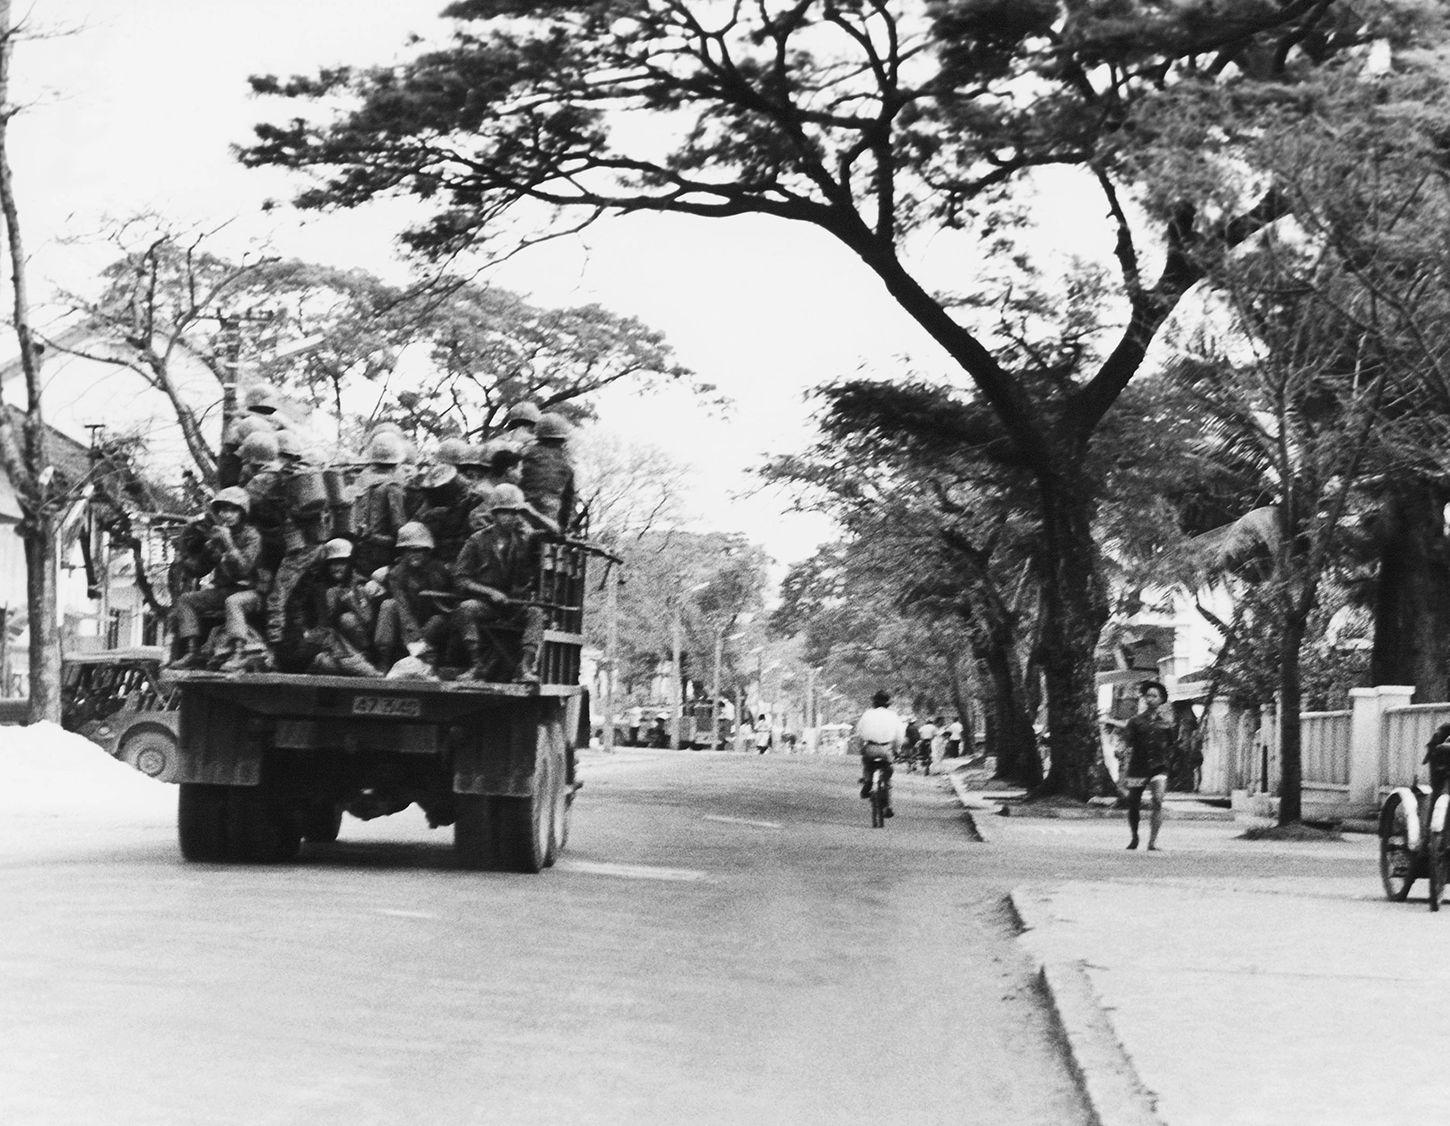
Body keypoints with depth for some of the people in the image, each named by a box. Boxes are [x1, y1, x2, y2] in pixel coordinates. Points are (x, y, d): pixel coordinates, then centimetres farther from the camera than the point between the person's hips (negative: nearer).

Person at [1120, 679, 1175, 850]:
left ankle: (1153, 841, -14)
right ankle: (1134, 837, 30)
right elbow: (1127, 748, -1)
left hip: (1159, 768, 0)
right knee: (1133, 805, 4)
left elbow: (1172, 748, 17)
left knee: (1158, 802, -18)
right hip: (1137, 769, 0)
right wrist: (1124, 773, -7)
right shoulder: (1135, 721, 4)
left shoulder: (1167, 723, 7)